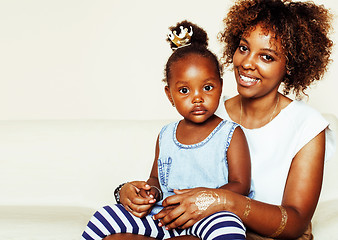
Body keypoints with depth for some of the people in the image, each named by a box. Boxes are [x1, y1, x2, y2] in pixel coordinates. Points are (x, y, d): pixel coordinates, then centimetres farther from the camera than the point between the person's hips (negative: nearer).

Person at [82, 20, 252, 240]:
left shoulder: (231, 134, 1)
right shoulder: (166, 135, 15)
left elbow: (240, 185, -4)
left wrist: (202, 200, -21)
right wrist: (151, 191, -4)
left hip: (211, 215, -3)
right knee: (105, 218, -16)